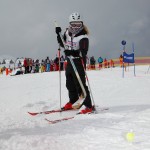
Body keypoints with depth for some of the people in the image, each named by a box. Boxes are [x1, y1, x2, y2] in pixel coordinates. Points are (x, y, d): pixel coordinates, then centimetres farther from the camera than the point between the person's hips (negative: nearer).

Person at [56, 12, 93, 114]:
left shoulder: (83, 37, -18)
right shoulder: (68, 33, 5)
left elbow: (83, 52, -30)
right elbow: (63, 44, 19)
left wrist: (73, 53, -47)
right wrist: (59, 34, 5)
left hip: (79, 62, -8)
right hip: (70, 62, 8)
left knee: (80, 84, -11)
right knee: (70, 84, 18)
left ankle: (87, 106, -7)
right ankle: (73, 102, 35)